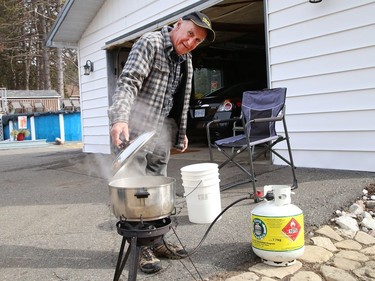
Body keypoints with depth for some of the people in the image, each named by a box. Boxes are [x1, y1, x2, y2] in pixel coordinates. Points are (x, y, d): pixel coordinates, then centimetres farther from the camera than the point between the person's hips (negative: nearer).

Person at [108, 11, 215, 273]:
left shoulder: (186, 61, 17)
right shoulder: (150, 43, -7)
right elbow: (128, 83, -18)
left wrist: (182, 132, 21)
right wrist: (120, 118, -32)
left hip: (163, 131, 7)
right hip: (137, 127, -7)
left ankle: (157, 240, 22)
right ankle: (140, 246, 8)